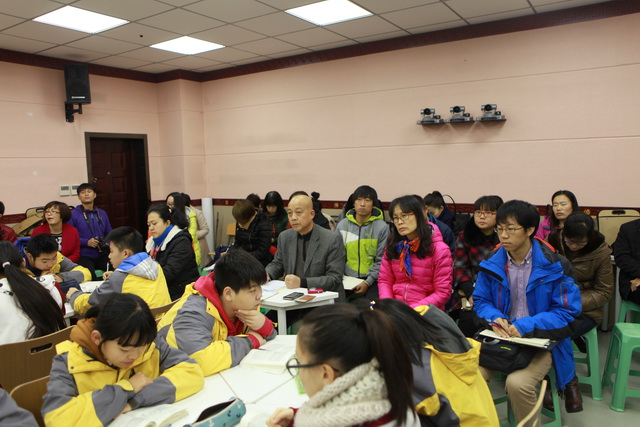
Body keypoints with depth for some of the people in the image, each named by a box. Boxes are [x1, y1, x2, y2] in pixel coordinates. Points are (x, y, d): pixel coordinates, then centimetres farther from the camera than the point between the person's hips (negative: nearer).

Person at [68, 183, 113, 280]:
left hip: (102, 255, 4)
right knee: (91, 278, -31)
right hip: (84, 256, -4)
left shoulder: (102, 213, 16)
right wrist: (87, 242, -14)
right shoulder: (73, 214, 2)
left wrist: (107, 244, 1)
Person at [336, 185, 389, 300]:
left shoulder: (382, 227, -3)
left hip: (372, 279, -2)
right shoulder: (342, 225, 6)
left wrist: (368, 282, -12)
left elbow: (381, 260, -5)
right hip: (347, 279, 2)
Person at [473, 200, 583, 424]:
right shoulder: (492, 263, 1)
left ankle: (530, 422, 2)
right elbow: (480, 300, 9)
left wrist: (526, 326, -20)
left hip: (541, 340, -2)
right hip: (499, 338, 3)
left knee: (517, 384, -29)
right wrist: (495, 318, -13)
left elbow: (567, 311, -8)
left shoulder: (554, 265, -8)